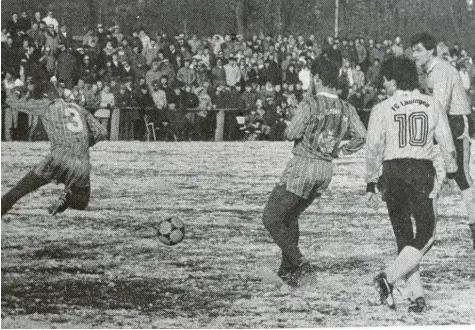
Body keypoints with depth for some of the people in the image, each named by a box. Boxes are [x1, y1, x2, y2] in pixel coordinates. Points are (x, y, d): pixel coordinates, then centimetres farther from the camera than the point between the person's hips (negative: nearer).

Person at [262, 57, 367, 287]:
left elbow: (291, 134, -19)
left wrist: (291, 130, 3)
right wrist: (340, 151, 8)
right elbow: (361, 136, -4)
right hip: (326, 171, 7)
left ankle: (299, 262, -13)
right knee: (290, 216, 24)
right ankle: (286, 268, 25)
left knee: (271, 219, 0)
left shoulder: (310, 103, -15)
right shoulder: (346, 109, 3)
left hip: (303, 167, -7)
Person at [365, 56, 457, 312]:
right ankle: (389, 277, -15)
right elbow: (447, 144, 5)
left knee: (404, 236, 10)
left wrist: (370, 185, 4)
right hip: (422, 171, -1)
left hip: (393, 172, 1)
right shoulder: (432, 105, 4)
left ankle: (416, 294, 6)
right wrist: (452, 173, 16)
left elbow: (373, 150, -2)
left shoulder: (382, 109, -2)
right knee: (426, 234, 2)